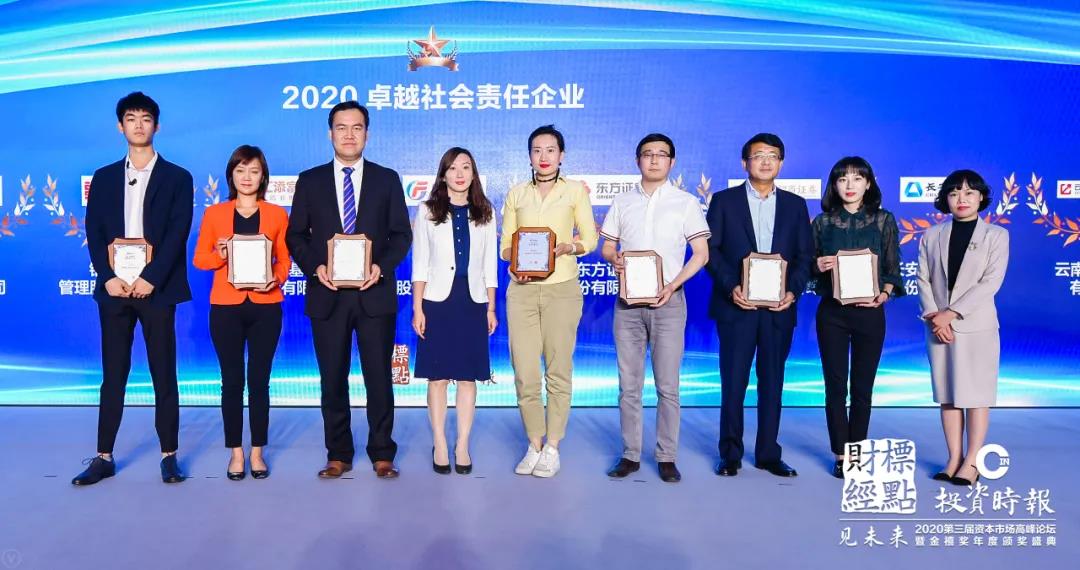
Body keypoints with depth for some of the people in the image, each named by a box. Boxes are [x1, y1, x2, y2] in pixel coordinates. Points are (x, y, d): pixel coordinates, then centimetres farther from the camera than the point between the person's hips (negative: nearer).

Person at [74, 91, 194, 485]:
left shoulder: (177, 178, 5)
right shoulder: (104, 178, 14)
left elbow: (178, 234, -6)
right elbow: (94, 233, 7)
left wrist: (150, 278, -16)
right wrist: (108, 277, -9)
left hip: (157, 289, -3)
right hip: (114, 289, 3)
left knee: (164, 375, 2)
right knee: (113, 376, 7)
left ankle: (169, 456, 10)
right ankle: (104, 457, 15)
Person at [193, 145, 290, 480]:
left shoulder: (277, 214, 6)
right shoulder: (214, 213, 6)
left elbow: (284, 260, 8)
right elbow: (199, 259, 7)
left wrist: (277, 280, -12)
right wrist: (219, 255, -13)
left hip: (265, 307, 0)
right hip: (226, 307, 0)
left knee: (259, 381, 4)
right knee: (232, 381, 4)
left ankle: (257, 452, 15)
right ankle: (236, 452, 15)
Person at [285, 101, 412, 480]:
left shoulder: (387, 179, 7)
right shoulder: (310, 181, 8)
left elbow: (401, 234, 4)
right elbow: (295, 236, 7)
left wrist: (382, 267, -12)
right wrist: (315, 268, -10)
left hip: (375, 292, -1)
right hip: (327, 294, 1)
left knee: (379, 377, 4)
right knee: (333, 379, 8)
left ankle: (381, 455, 16)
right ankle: (338, 455, 20)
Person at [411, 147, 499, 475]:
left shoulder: (484, 213, 8)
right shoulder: (428, 211, 3)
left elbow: (489, 266, 9)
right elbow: (419, 264, 1)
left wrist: (491, 309, 5)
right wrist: (417, 309, -5)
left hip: (473, 301, 2)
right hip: (438, 301, -1)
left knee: (468, 376, 4)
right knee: (438, 376, 2)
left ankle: (462, 445, 14)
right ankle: (439, 445, 14)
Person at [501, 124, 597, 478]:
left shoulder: (575, 190, 6)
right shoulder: (516, 194, 12)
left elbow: (590, 238, 5)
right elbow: (505, 244, 11)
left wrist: (566, 247, -14)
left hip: (562, 288, -2)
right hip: (522, 289, 2)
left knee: (558, 370, 1)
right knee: (524, 372, -1)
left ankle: (552, 448, 11)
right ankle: (534, 445, 13)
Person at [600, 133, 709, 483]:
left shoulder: (686, 202, 5)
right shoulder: (622, 203, 12)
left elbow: (701, 253, 1)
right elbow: (607, 247, 13)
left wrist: (673, 285, -12)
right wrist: (614, 260, -11)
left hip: (668, 300, -2)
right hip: (628, 301, 2)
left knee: (668, 386, 0)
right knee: (628, 384, 5)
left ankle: (667, 457, 10)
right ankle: (630, 455, 13)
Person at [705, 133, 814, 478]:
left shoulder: (795, 205, 11)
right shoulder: (724, 200, 4)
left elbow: (805, 255, 8)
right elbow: (711, 250, -1)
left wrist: (793, 291, -8)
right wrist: (731, 287, -14)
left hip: (779, 308, 2)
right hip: (737, 306, -2)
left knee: (772, 383, 9)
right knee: (733, 383, 2)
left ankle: (768, 454, 20)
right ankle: (730, 455, 14)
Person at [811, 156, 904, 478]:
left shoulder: (884, 220, 5)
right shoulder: (822, 222, 5)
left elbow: (892, 267, 4)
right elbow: (808, 266, 8)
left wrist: (884, 293, -14)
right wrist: (818, 266, -14)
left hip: (869, 312, 0)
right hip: (832, 311, 0)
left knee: (862, 387, 5)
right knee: (835, 385, 1)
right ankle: (841, 455, 11)